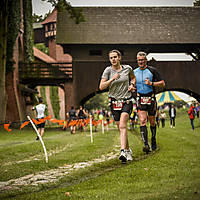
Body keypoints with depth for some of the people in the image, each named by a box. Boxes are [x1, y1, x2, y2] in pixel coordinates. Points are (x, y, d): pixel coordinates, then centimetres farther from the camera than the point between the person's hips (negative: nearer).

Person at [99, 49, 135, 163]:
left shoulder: (127, 68, 1)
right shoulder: (108, 70, -3)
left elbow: (133, 77, 24)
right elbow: (101, 87, -8)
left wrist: (131, 85, 4)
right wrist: (112, 79, -20)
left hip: (127, 100, -1)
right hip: (114, 102, 1)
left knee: (122, 125, -19)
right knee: (120, 127, 6)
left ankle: (123, 152, -28)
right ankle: (128, 150, 25)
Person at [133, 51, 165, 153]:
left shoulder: (152, 70, -4)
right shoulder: (134, 72, 7)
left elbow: (162, 83, -4)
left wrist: (151, 83, -18)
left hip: (151, 99, -1)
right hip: (140, 99, 1)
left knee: (152, 122, 9)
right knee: (142, 121, -14)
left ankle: (153, 141, 32)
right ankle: (146, 145, -21)